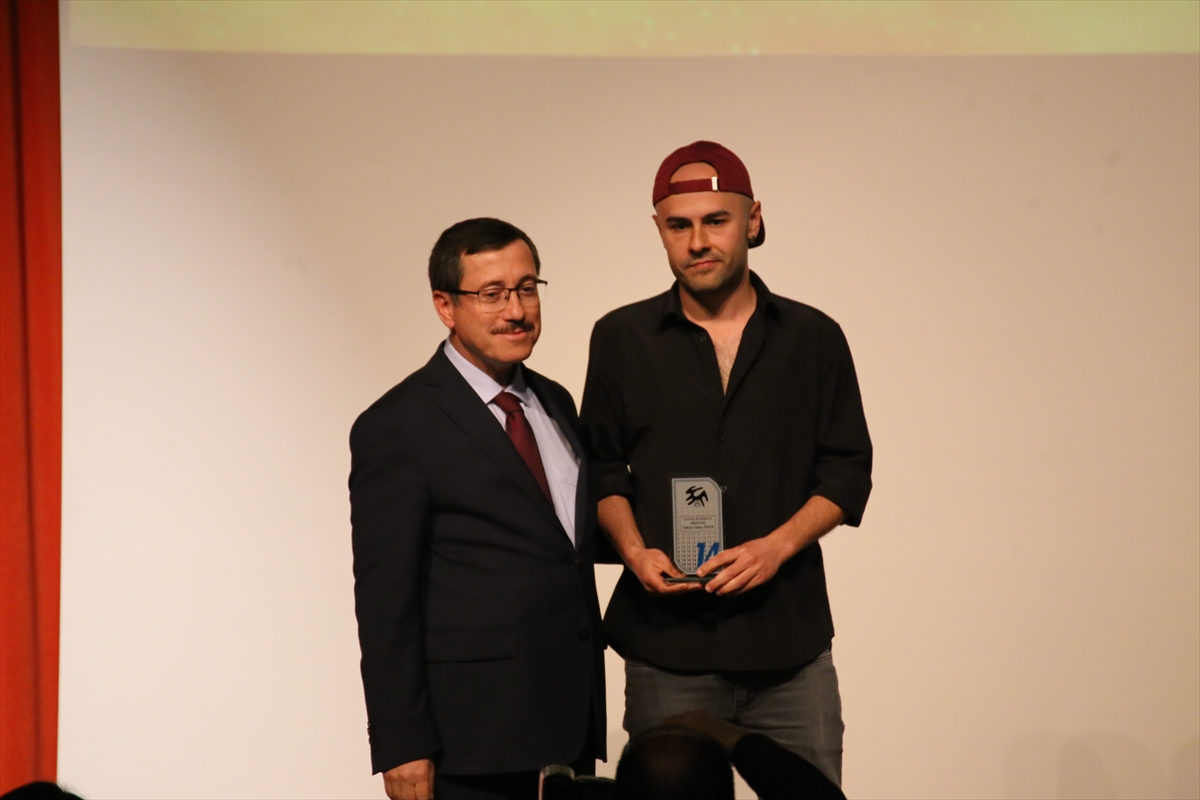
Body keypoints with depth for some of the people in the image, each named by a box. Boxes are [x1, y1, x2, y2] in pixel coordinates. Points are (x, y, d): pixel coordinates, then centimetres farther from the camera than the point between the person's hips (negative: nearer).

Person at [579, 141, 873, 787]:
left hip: (792, 640, 0)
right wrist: (633, 549, -7)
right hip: (666, 644, 0)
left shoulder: (814, 338, 6)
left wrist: (777, 546, -10)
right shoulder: (621, 339, 6)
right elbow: (602, 467, 11)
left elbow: (847, 472, 6)